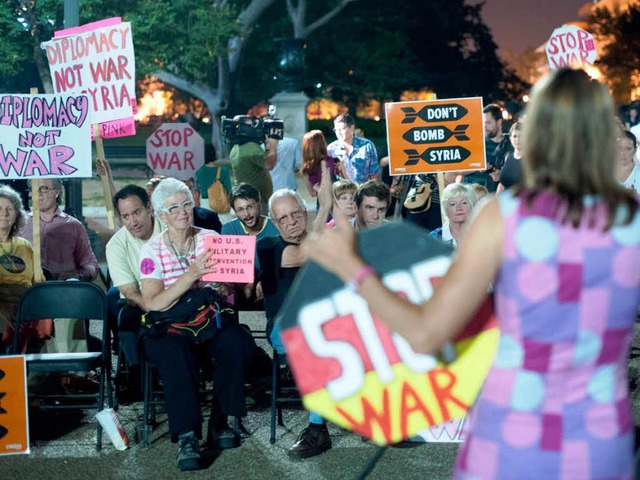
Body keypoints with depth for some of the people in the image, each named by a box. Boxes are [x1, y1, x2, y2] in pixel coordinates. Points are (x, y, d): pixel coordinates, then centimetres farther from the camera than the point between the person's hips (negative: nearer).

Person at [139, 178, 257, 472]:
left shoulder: (211, 239, 7)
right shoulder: (152, 251, 0)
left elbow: (232, 288, 0)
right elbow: (153, 303, -14)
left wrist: (222, 280, -24)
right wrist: (192, 274, -22)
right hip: (169, 327, -2)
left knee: (237, 343, -29)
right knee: (176, 354, -35)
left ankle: (221, 420, -12)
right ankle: (186, 436, -28)